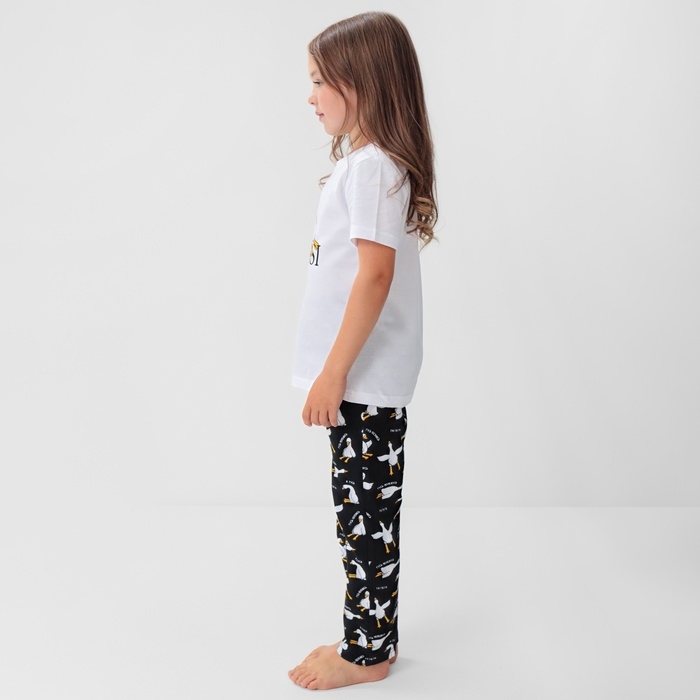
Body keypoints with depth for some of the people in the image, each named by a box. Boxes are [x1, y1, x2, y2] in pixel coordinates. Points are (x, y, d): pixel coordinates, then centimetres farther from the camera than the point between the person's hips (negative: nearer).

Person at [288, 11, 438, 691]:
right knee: (365, 508, 16)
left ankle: (367, 652, 16)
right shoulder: (367, 161, 15)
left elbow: (375, 274, -24)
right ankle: (371, 637, 30)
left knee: (365, 509, 1)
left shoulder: (371, 167, -16)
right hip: (365, 377, 10)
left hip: (366, 380, -10)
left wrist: (334, 373, -22)